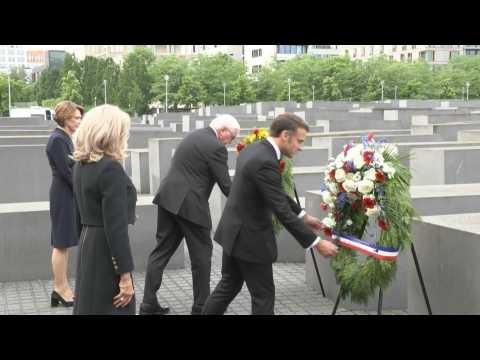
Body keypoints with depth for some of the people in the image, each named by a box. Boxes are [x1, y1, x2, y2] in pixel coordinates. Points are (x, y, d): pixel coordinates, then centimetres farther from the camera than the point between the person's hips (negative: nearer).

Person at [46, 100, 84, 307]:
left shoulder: (64, 138, 12)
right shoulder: (57, 139, -16)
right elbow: (65, 171, -19)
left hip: (68, 195, 10)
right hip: (63, 196, -10)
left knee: (63, 244, 13)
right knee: (61, 244, -2)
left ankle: (61, 287, 20)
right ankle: (60, 289, 6)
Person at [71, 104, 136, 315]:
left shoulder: (81, 164, 7)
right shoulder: (110, 167, -19)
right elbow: (116, 226, -21)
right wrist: (125, 274, -18)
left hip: (88, 249, 9)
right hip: (106, 253, -9)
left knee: (88, 308, 17)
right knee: (111, 309, 1)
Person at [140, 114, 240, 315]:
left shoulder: (193, 136, 15)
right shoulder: (216, 147, -12)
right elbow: (225, 185, -10)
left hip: (169, 199, 8)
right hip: (190, 205, -8)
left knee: (161, 252, 10)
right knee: (201, 255, 6)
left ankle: (148, 304, 12)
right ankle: (201, 306, 14)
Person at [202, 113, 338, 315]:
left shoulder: (253, 149, 5)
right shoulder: (265, 162, -26)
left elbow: (277, 194, 16)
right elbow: (282, 212, -25)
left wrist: (303, 216, 16)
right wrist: (316, 243, -19)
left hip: (234, 231, 10)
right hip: (250, 238, -9)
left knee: (229, 285, 21)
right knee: (264, 295, 4)